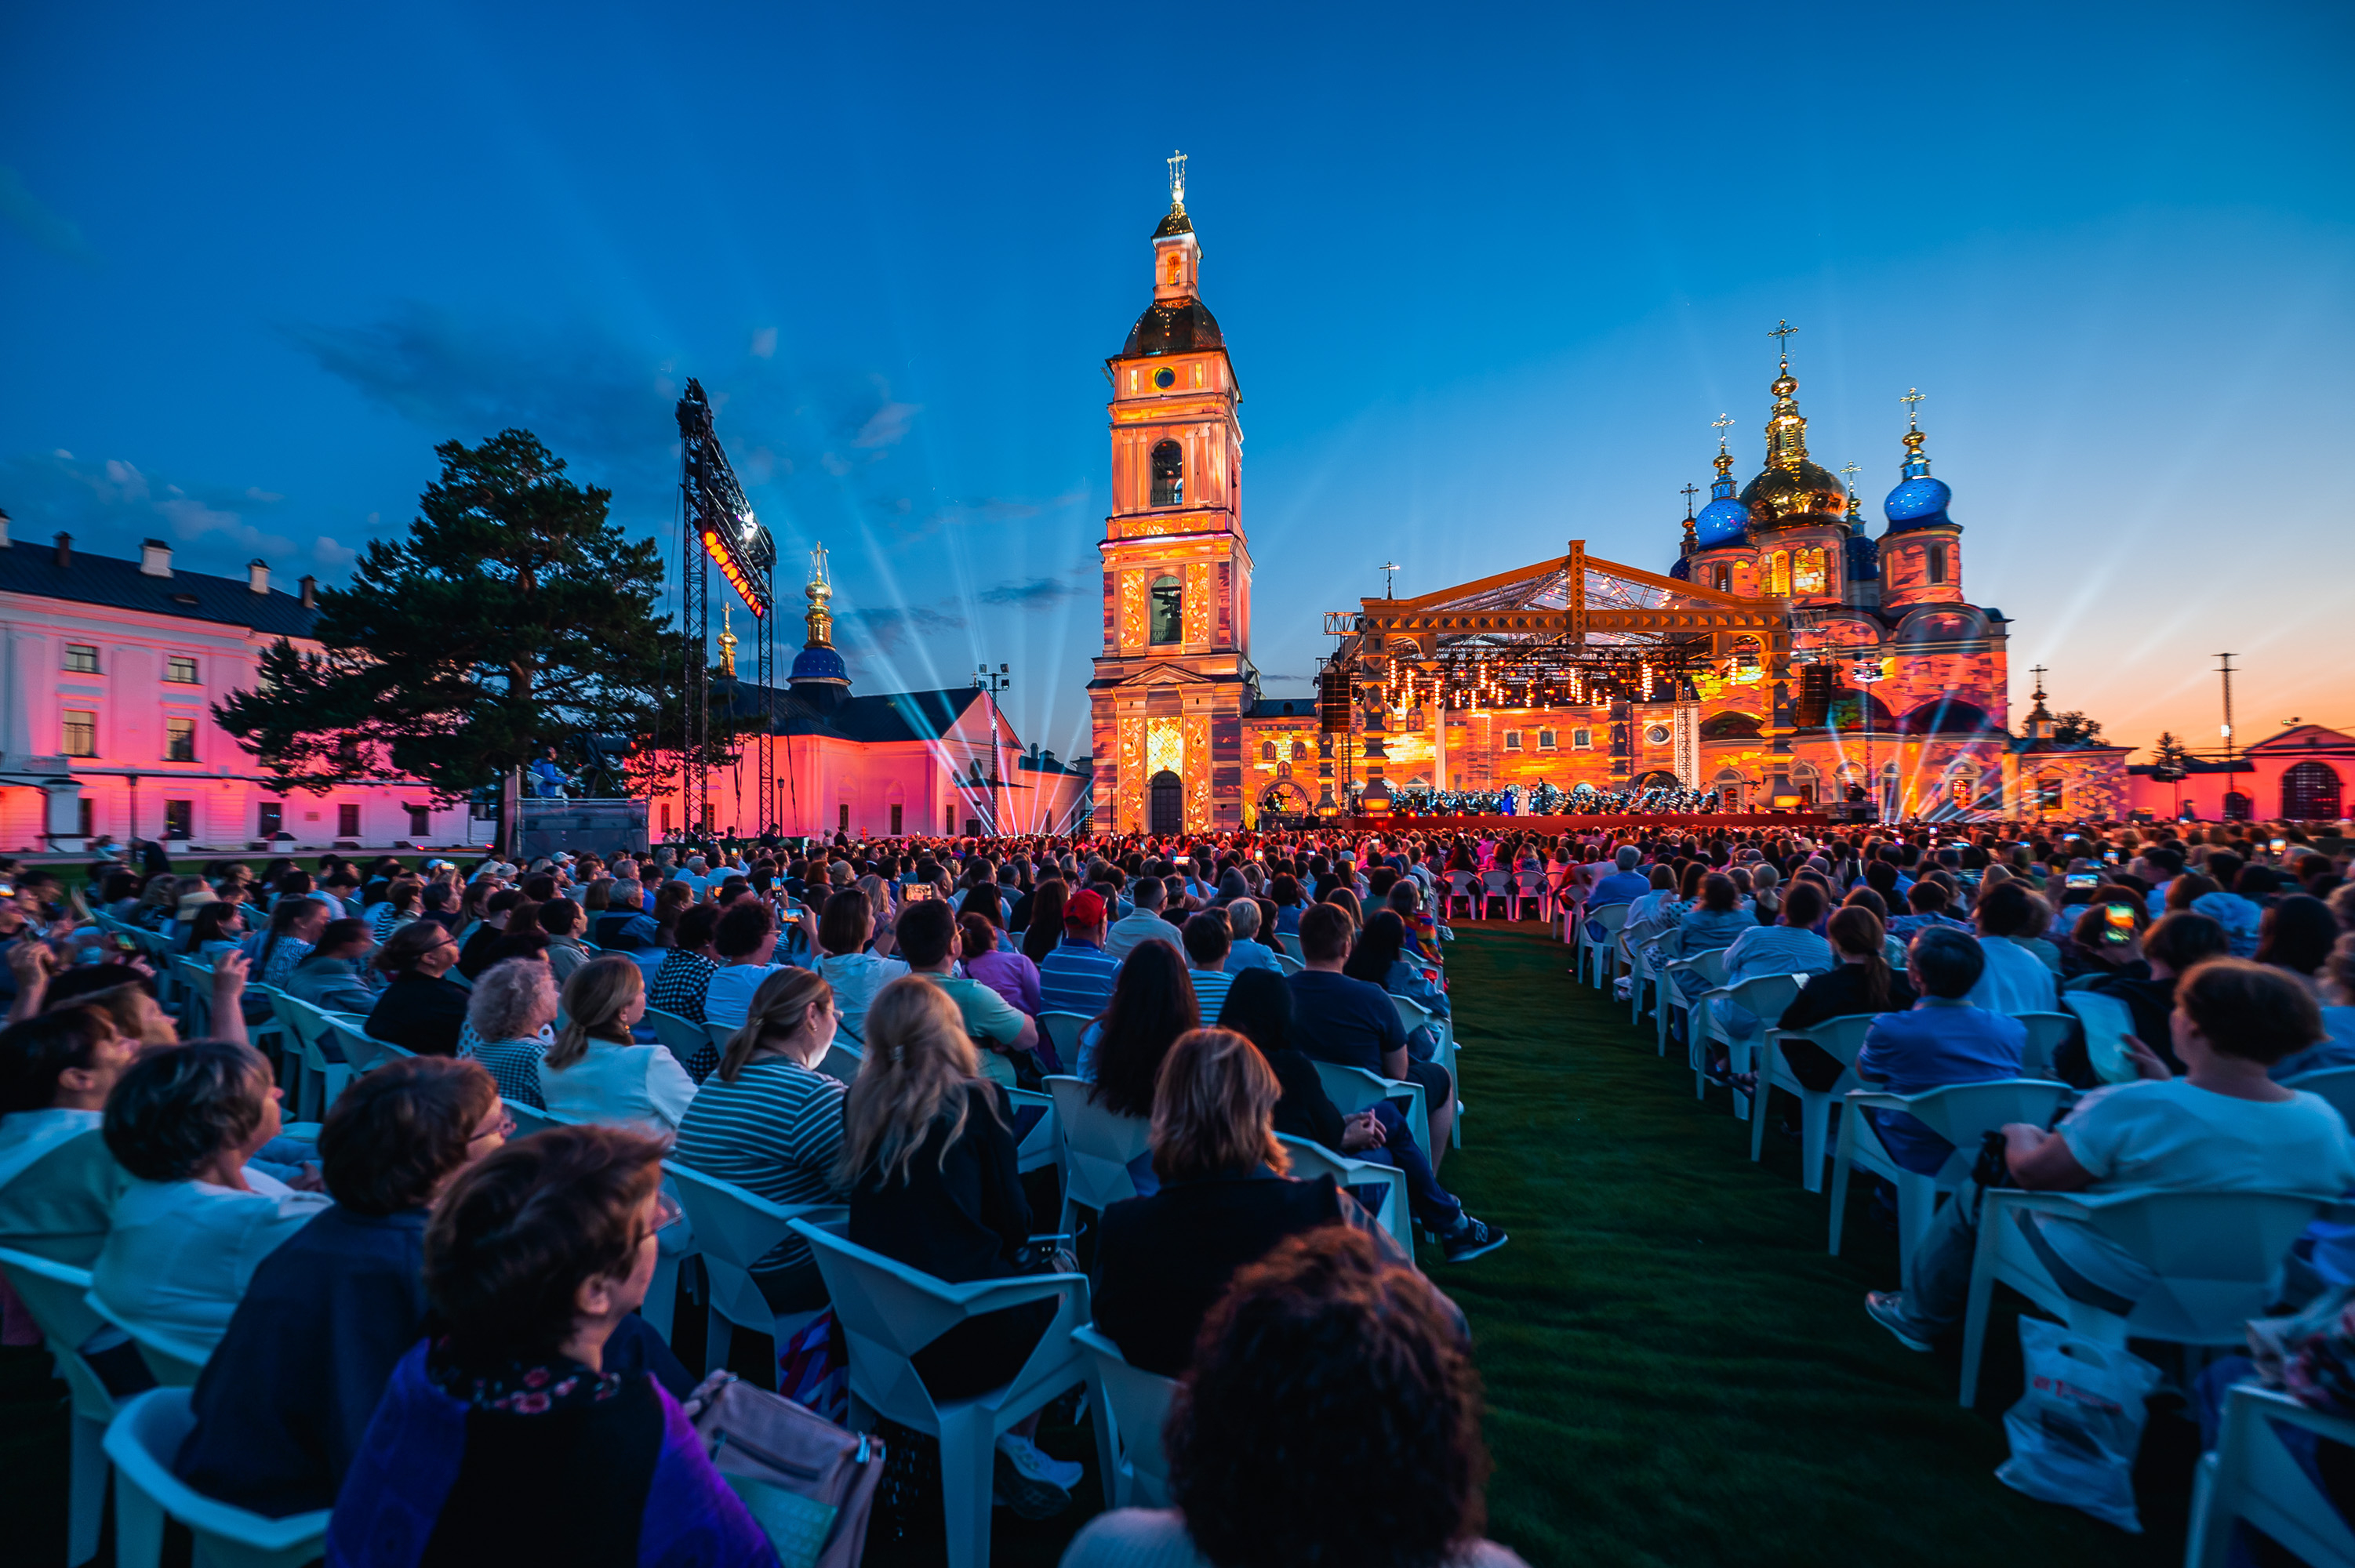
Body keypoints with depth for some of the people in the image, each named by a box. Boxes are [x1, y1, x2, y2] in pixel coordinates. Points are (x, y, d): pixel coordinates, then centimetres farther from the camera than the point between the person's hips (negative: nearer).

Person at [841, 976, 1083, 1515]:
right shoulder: (979, 1101, -11)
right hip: (959, 1337, -5)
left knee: (1028, 1264, 24)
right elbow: (1012, 1215, -3)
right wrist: (1022, 1254, 20)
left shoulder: (857, 1104, 3)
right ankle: (1017, 1441, 19)